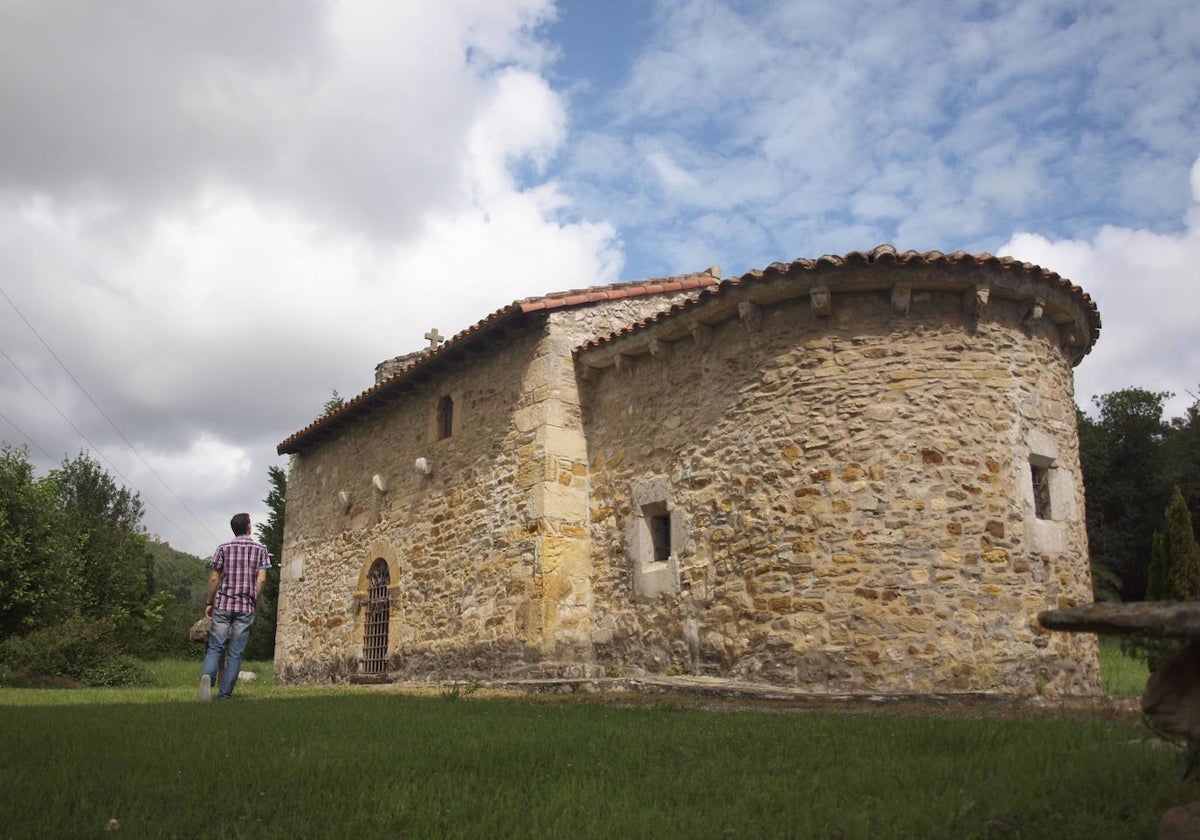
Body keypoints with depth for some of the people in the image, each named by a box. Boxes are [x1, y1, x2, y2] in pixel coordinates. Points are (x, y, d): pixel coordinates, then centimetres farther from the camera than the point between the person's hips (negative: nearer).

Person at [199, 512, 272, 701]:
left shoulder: (224, 548, 5)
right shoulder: (260, 549, 5)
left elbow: (214, 579, 3)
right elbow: (261, 580, -3)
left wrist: (209, 603, 12)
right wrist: (254, 603, 7)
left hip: (223, 604, 0)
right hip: (246, 607, 0)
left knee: (215, 647, 4)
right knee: (235, 653, 4)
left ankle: (207, 676, -24)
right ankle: (224, 695, 2)